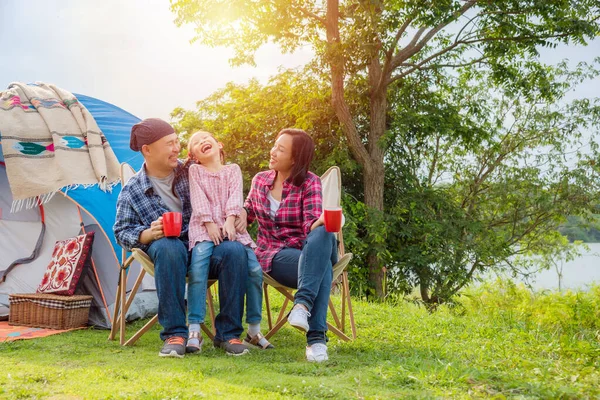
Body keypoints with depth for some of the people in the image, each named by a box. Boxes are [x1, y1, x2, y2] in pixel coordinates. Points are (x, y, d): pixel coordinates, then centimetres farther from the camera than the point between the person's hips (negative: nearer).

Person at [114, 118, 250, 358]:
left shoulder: (189, 173, 9)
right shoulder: (132, 192, 3)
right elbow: (122, 232, 2)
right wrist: (148, 234, -18)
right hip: (169, 249, -2)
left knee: (234, 251, -31)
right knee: (168, 248, -39)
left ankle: (228, 333, -21)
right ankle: (175, 334, -31)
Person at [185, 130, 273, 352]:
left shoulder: (233, 169, 20)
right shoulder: (195, 171, 17)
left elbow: (235, 196, 5)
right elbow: (198, 198, 3)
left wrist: (230, 220, -13)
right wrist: (210, 223, -12)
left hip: (231, 228, 2)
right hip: (204, 228, -2)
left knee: (255, 269, -18)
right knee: (198, 266, -29)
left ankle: (254, 330, -5)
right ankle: (194, 330, -28)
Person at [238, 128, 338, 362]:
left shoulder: (309, 182, -2)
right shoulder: (260, 180, 7)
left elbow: (311, 224, -16)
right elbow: (249, 210, 25)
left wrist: (321, 222, -41)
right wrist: (242, 214, 0)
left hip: (307, 250, 0)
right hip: (274, 255, 0)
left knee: (323, 233, -40)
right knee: (322, 267, -35)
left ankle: (303, 304, -50)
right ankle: (316, 337, -44)